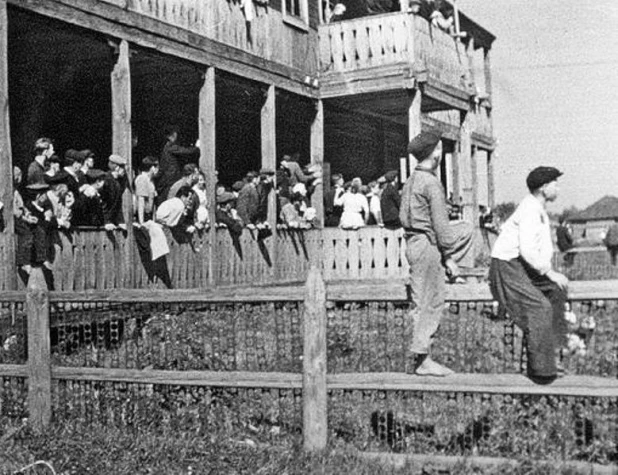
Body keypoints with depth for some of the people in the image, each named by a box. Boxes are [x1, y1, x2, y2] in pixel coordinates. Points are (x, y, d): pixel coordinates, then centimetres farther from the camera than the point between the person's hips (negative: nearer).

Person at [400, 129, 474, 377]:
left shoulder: (411, 181, 12)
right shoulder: (432, 183, -16)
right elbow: (441, 225, -18)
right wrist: (449, 258, -12)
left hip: (412, 243, 9)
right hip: (427, 246, -9)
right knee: (428, 303, -2)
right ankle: (420, 359, 3)